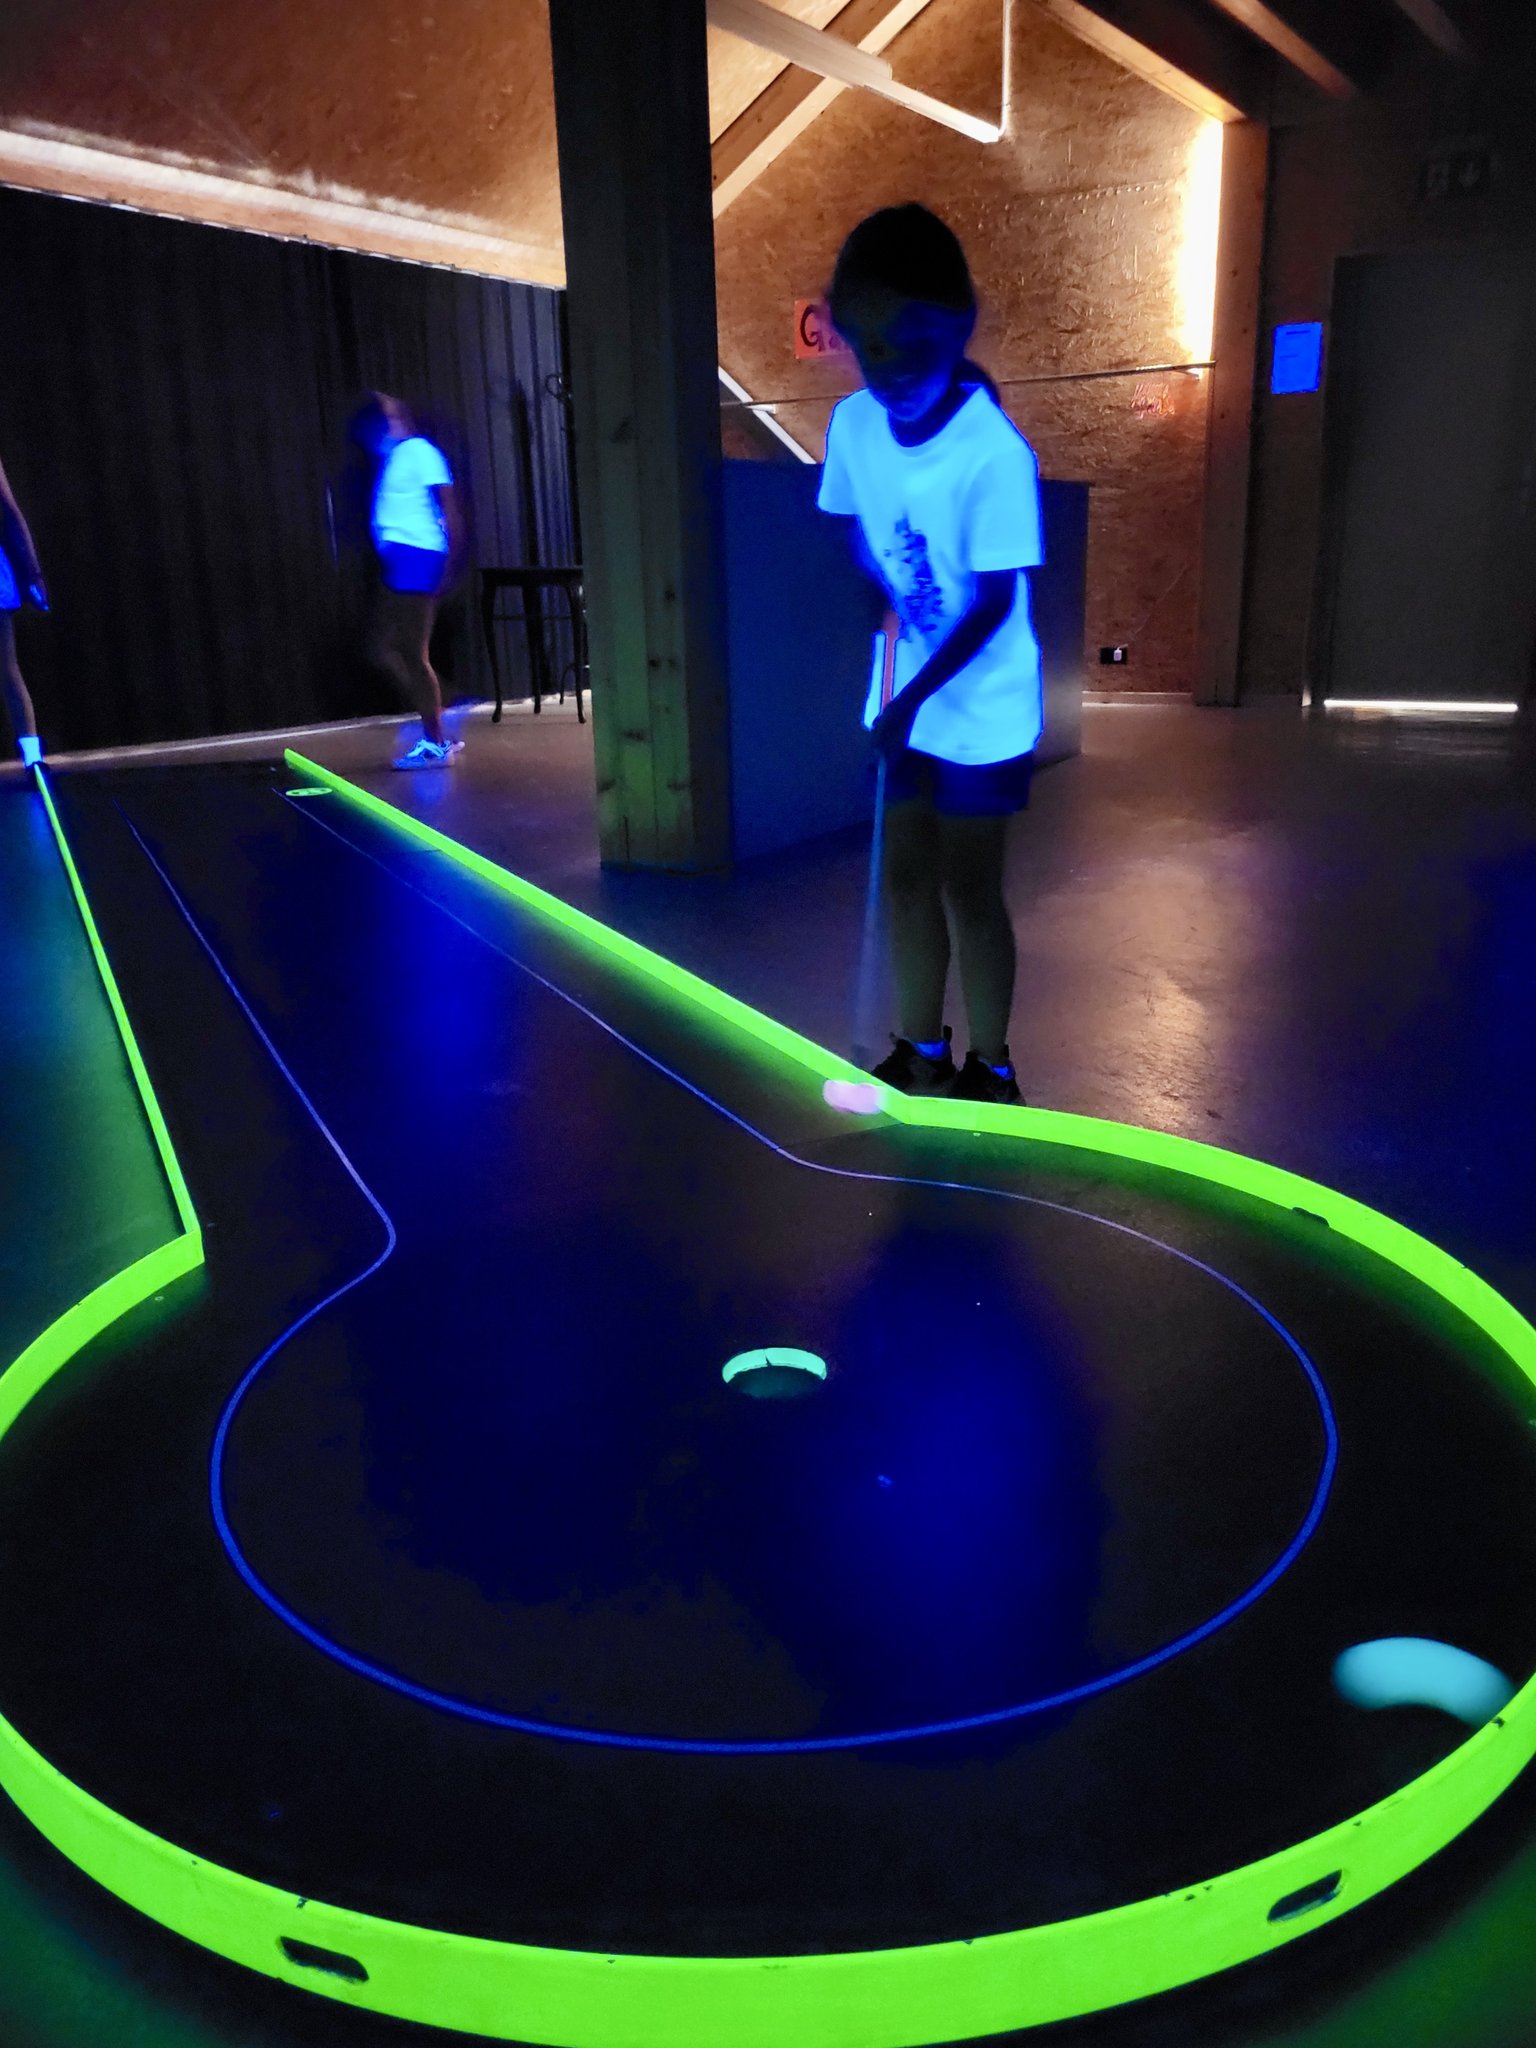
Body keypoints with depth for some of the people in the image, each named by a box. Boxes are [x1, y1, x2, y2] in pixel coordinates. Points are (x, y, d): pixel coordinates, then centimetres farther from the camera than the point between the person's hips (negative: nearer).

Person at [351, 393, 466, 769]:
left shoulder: (419, 453, -8)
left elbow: (450, 512, -14)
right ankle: (436, 733, 15)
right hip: (397, 559, 10)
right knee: (381, 649, 11)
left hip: (416, 558, -10)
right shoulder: (394, 457, 19)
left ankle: (435, 745, 3)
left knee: (413, 654, -6)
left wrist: (450, 565, -21)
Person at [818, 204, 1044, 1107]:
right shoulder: (852, 423, -6)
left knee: (969, 889, 2)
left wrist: (917, 696, -21)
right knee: (906, 878, 13)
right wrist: (873, 603, -10)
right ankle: (920, 1051, 29)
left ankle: (990, 1068, 20)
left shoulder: (993, 451, -23)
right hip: (905, 701, 6)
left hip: (983, 708, -6)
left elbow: (995, 600, -20)